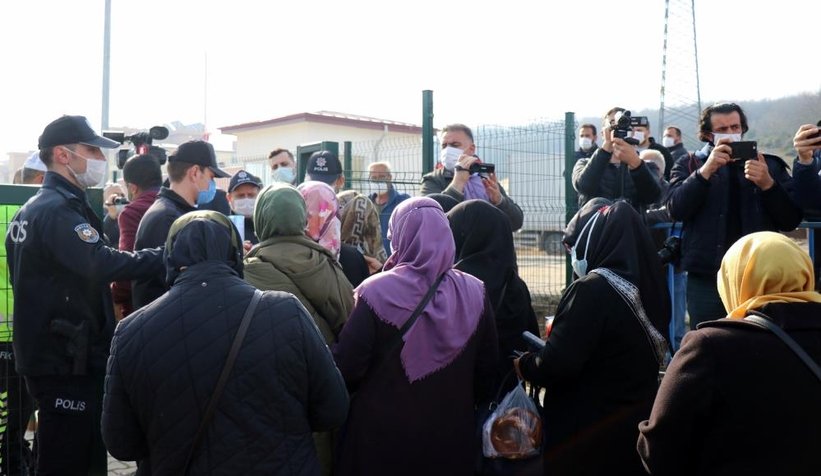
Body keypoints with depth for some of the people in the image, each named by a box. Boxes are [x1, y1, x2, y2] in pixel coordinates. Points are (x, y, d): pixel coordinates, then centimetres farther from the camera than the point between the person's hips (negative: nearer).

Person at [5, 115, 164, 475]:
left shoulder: (33, 208, 16)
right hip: (68, 363, -11)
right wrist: (169, 256, -34)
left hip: (49, 353, 11)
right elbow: (102, 264, -33)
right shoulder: (58, 210, -18)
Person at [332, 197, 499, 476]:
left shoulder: (377, 292, -15)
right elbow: (487, 371, 3)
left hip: (382, 436, -3)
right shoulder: (475, 293, -4)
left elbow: (347, 369, -14)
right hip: (451, 436, 3)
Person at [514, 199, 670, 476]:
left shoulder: (592, 289, -22)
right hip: (635, 422, 7)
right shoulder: (647, 284, 1)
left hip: (587, 434, -7)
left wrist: (524, 365, -4)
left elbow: (558, 365, -25)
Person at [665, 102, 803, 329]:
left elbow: (791, 221, 2)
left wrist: (768, 184, -14)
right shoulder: (689, 165, 7)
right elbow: (676, 210, -9)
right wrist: (706, 170, -20)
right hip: (706, 278, -1)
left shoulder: (769, 165, 10)